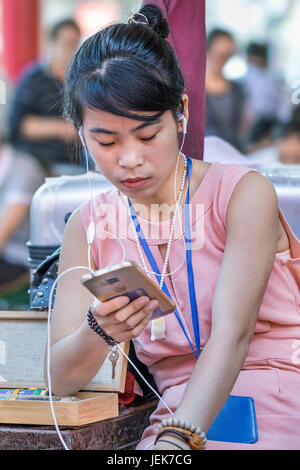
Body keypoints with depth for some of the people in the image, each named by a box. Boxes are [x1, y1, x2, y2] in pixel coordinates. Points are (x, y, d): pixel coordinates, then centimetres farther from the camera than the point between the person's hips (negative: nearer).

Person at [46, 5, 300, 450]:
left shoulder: (245, 194, -5)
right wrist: (100, 332, -21)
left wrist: (177, 439, -34)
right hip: (178, 423, 3)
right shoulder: (90, 225, 5)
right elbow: (60, 379, 1)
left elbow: (232, 335, -19)